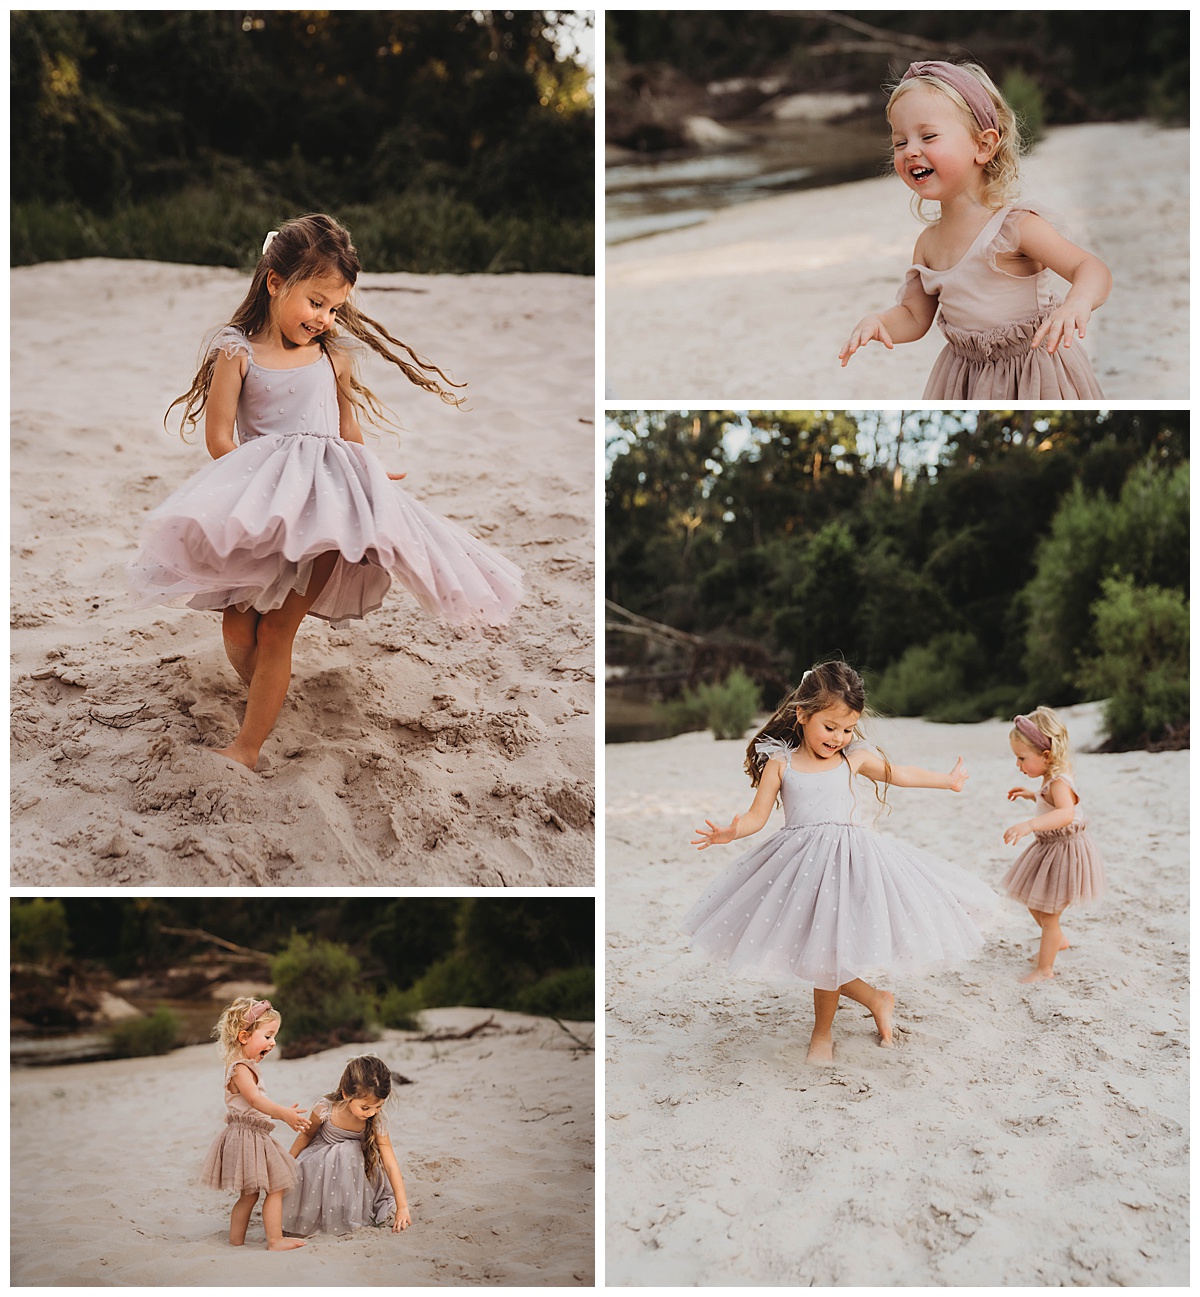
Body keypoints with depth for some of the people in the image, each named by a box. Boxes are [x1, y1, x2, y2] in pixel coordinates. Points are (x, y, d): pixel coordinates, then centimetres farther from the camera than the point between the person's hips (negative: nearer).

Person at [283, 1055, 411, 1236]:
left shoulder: (375, 1122, -24)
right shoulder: (325, 1109, -29)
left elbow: (391, 1165, -21)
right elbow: (306, 1135, -6)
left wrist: (402, 1207, -24)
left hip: (354, 1162, 2)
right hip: (322, 1159, -2)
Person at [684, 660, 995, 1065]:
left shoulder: (855, 758, 4)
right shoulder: (780, 762, -2)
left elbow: (900, 774, 20)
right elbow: (757, 815, -3)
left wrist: (947, 780, 32)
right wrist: (729, 832, -23)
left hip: (848, 858, 0)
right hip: (799, 864, 0)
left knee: (828, 950, -1)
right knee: (811, 953, 2)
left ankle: (822, 1031, 21)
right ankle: (876, 999, 27)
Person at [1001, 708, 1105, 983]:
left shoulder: (1059, 783, -30)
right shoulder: (1052, 779, 1)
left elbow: (1066, 813, -53)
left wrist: (1029, 825, -64)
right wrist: (1030, 795, 13)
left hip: (1064, 853, -10)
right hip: (1048, 848, 10)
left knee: (1048, 915, 3)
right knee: (1033, 902, 23)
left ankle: (1044, 969, 18)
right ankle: (1058, 940, 45)